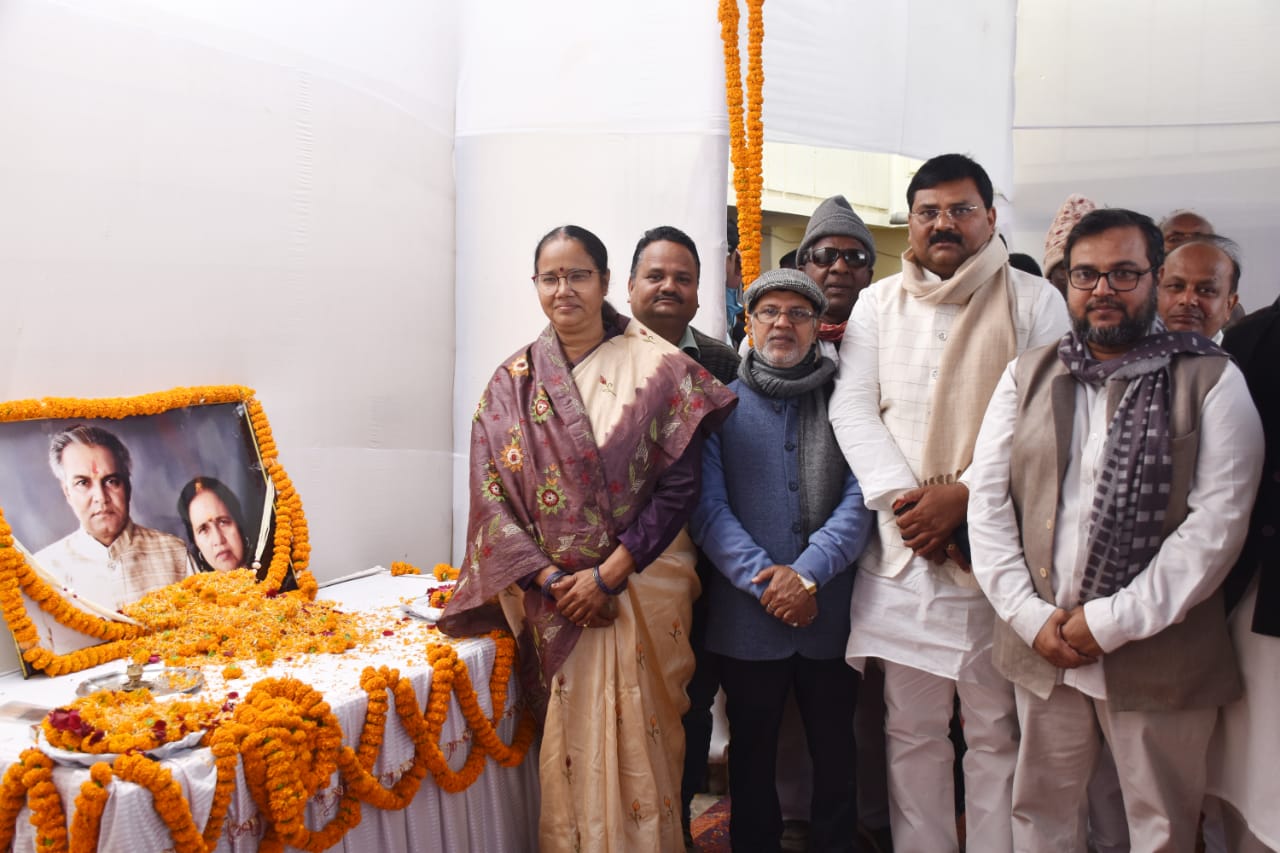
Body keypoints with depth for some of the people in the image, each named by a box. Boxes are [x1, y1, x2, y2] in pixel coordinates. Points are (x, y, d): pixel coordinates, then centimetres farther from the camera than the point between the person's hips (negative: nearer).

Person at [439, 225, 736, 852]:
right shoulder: (513, 382, 3)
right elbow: (491, 492, -1)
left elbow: (680, 484, -9)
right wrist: (553, 580, -10)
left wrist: (608, 575, -13)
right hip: (550, 598, 2)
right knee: (566, 746, 10)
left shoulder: (658, 370, -5)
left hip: (643, 585, -1)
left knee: (638, 742, 7)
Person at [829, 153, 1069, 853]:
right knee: (911, 729, 10)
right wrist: (903, 499, -9)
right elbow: (852, 407, 4)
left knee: (997, 730, 4)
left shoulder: (1035, 302, 5)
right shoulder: (877, 303, 14)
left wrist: (966, 497, -14)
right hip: (902, 546, 2)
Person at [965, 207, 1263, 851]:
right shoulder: (1027, 376, 7)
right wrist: (1031, 616, -8)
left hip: (1158, 654, -3)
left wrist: (1113, 620, -15)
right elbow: (986, 496, 2)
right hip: (1042, 645, 3)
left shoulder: (1212, 382, -3)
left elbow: (1218, 521, -11)